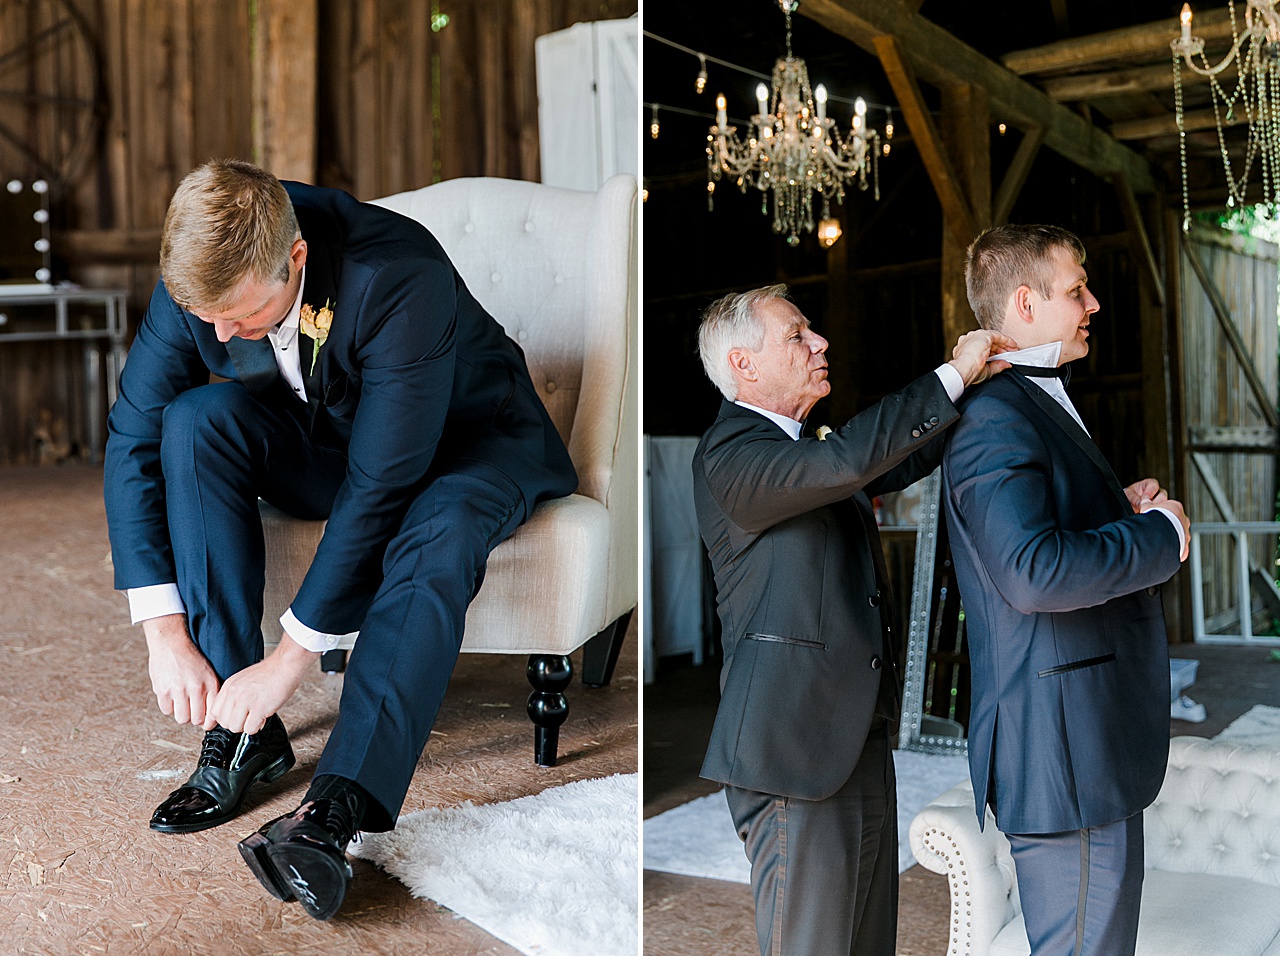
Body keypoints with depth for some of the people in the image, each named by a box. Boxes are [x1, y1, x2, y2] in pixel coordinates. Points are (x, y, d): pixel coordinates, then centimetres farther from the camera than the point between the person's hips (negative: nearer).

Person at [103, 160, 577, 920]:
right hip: (325, 439, 5)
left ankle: (334, 809, -42)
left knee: (438, 530, -38)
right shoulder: (204, 275, -19)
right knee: (193, 419, -23)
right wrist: (166, 634, -20)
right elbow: (133, 437, -14)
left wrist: (292, 657, -31)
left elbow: (381, 492, -34)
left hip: (469, 438, -5)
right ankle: (243, 735, -19)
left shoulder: (401, 278, -36)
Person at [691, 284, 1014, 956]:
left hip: (859, 741, 10)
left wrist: (976, 374, 12)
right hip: (794, 749, -10)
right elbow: (850, 459, -28)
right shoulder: (729, 455, -14)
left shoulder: (803, 454, 18)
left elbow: (898, 464, 26)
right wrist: (953, 375, -18)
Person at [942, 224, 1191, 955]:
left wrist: (1123, 507, 8)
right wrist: (1159, 534, -18)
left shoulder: (1041, 403, 17)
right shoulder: (995, 417, -19)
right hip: (1065, 751, -11)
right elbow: (1033, 572, -32)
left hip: (1098, 744, 11)